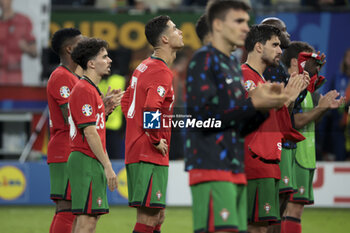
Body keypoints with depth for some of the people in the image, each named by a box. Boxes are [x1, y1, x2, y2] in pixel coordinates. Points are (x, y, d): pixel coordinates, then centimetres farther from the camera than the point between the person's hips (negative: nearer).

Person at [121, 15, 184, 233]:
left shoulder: (144, 66, 16)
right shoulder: (162, 72, -15)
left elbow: (126, 101, 26)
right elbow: (151, 109, -29)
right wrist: (156, 140, -16)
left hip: (136, 151, 10)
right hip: (151, 156, -10)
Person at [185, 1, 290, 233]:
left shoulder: (233, 64, 21)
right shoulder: (204, 59, -5)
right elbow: (204, 114, -16)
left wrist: (265, 103, 4)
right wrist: (254, 103, -14)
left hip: (235, 169, 9)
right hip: (211, 169, -9)